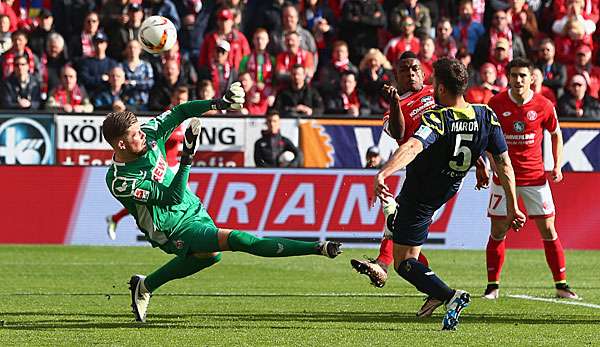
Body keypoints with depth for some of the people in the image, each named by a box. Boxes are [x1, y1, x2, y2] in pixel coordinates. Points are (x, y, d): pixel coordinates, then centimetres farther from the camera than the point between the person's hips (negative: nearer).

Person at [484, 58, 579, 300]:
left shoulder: (543, 106, -4)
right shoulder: (496, 104, -5)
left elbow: (556, 134, 11)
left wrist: (557, 166, 1)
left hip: (535, 176, 0)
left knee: (548, 230, -1)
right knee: (498, 232, 0)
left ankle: (561, 285, 7)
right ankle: (493, 286, 10)